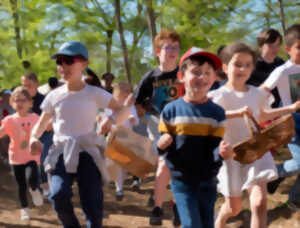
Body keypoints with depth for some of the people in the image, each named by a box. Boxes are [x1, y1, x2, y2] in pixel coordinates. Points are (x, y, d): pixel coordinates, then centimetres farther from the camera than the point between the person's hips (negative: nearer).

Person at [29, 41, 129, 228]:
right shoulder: (54, 96, 6)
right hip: (61, 153, 1)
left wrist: (112, 120, -22)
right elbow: (41, 124, 15)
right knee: (59, 194, -26)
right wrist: (34, 138, -7)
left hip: (87, 152, -1)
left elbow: (122, 110, 1)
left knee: (92, 206, -7)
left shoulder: (95, 94, -1)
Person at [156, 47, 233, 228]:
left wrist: (222, 152, -29)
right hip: (181, 180, -2)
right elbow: (163, 145, 1)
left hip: (207, 180, 2)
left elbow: (214, 148, -7)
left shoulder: (217, 112, -2)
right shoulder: (171, 110, -6)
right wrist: (161, 144, -22)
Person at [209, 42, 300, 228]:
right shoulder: (219, 95, -12)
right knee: (234, 208, 14)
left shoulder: (258, 94, 3)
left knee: (259, 203, -18)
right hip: (231, 155, -2)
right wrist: (237, 113, -40)